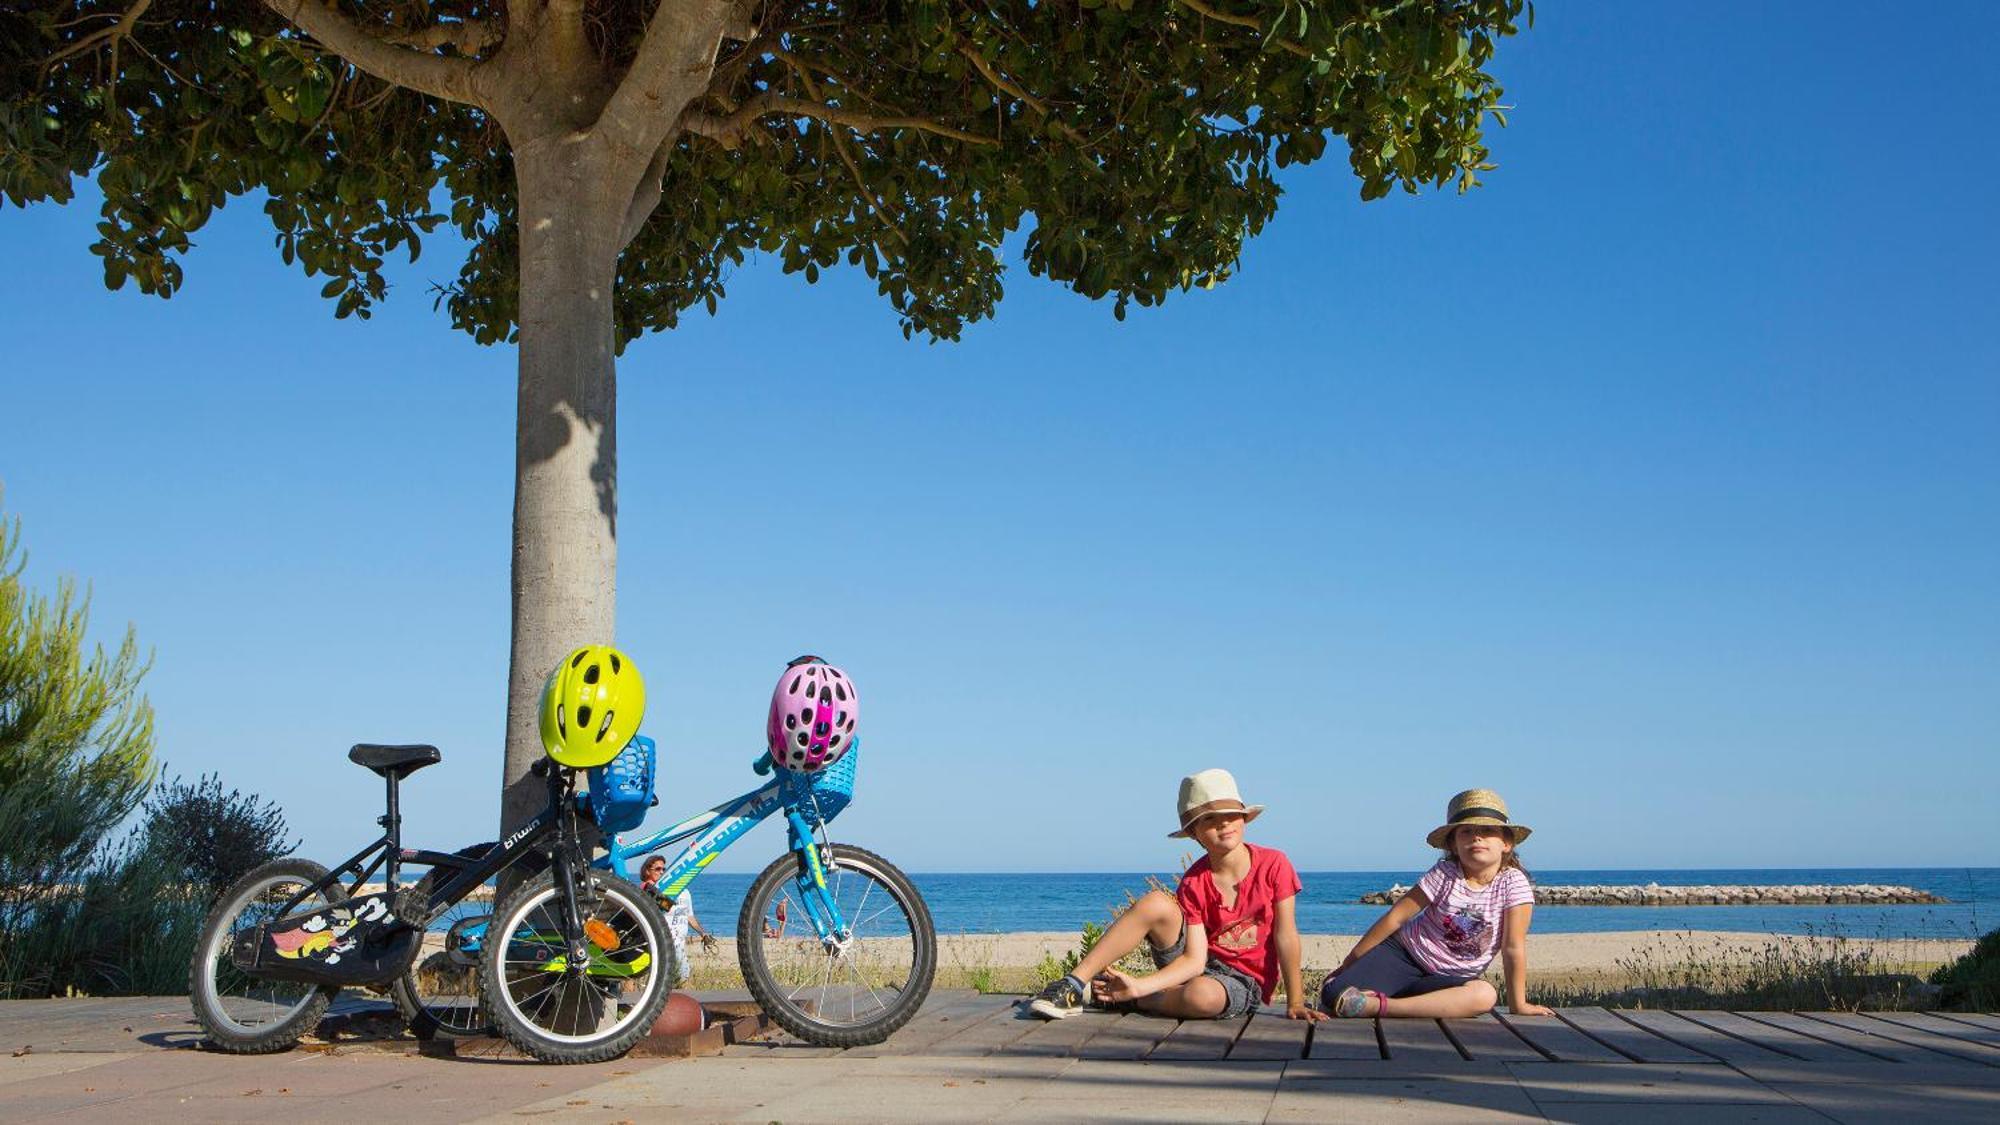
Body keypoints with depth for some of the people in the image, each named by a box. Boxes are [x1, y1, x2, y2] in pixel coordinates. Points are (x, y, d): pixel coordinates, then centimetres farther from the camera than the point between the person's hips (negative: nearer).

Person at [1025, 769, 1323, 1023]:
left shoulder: (1273, 864, -13)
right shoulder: (1194, 884, -8)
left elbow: (1286, 936, -11)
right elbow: (1193, 959, -16)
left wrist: (1295, 1003, -14)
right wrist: (1137, 985, -28)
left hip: (1243, 981, -2)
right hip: (1196, 964, 2)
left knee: (1202, 996, -41)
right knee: (1156, 903, -26)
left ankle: (1124, 998, -13)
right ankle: (1073, 987, -24)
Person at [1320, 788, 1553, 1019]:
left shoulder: (1514, 883, -12)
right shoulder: (1445, 874, -10)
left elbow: (1513, 947, -10)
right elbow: (1395, 917, -8)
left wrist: (1518, 1004, -10)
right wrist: (1350, 962, -6)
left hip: (1447, 978, 1)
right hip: (1403, 951, -1)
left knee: (1485, 995, -37)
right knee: (1335, 996, -25)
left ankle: (1377, 1005, -34)